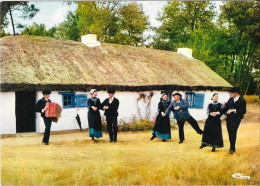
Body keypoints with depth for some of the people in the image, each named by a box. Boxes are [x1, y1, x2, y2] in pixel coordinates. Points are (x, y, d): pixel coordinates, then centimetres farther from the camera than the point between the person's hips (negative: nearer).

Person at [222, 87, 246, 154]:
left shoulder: (242, 101, -4)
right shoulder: (230, 99, 11)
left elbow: (244, 111, -9)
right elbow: (226, 107, 15)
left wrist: (234, 110, -15)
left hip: (236, 118, -5)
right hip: (229, 118, 5)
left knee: (233, 132, -13)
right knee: (230, 132, 7)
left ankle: (232, 148, -6)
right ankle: (232, 147, 20)